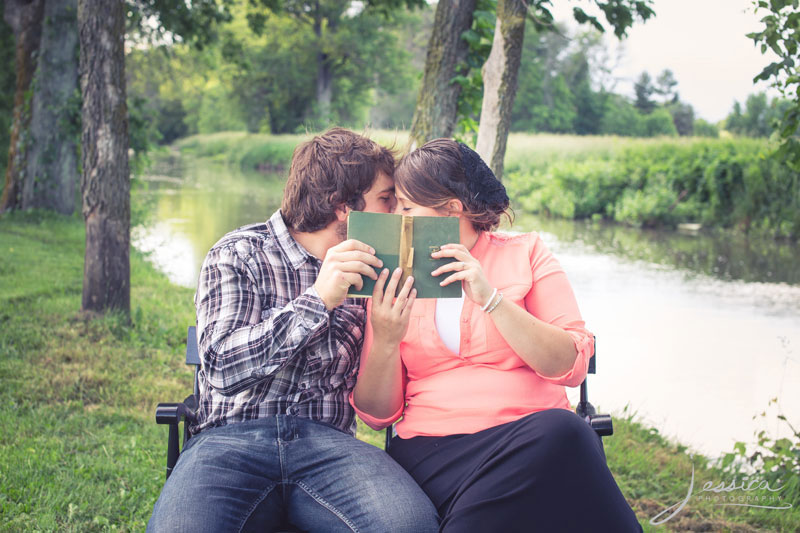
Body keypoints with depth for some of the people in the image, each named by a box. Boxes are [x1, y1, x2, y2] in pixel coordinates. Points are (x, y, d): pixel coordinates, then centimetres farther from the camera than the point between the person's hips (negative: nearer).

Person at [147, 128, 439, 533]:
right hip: (234, 437, -3)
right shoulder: (239, 254, 5)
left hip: (327, 440, 3)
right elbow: (222, 366, -11)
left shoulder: (364, 271, 18)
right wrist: (317, 300, -17)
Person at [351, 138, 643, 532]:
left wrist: (492, 300, -14)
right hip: (434, 447, -1)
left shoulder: (525, 253, 9)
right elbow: (376, 414, 8)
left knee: (560, 433, -34)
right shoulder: (394, 283, 12)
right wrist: (385, 342, -10)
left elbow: (572, 366, -4)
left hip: (535, 429, 2)